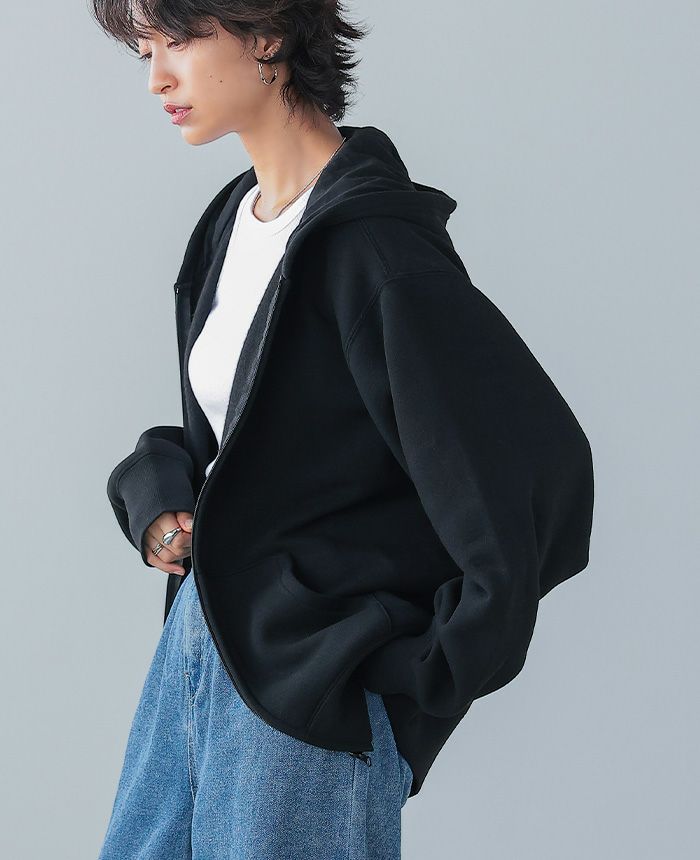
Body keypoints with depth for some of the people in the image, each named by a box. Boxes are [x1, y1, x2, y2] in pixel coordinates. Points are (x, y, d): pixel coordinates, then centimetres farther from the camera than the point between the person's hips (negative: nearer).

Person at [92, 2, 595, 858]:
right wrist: (155, 487, 1)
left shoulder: (374, 242, -21)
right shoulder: (232, 218, 6)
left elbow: (536, 471, -25)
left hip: (312, 691, -8)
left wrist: (428, 677, -15)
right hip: (199, 631, 9)